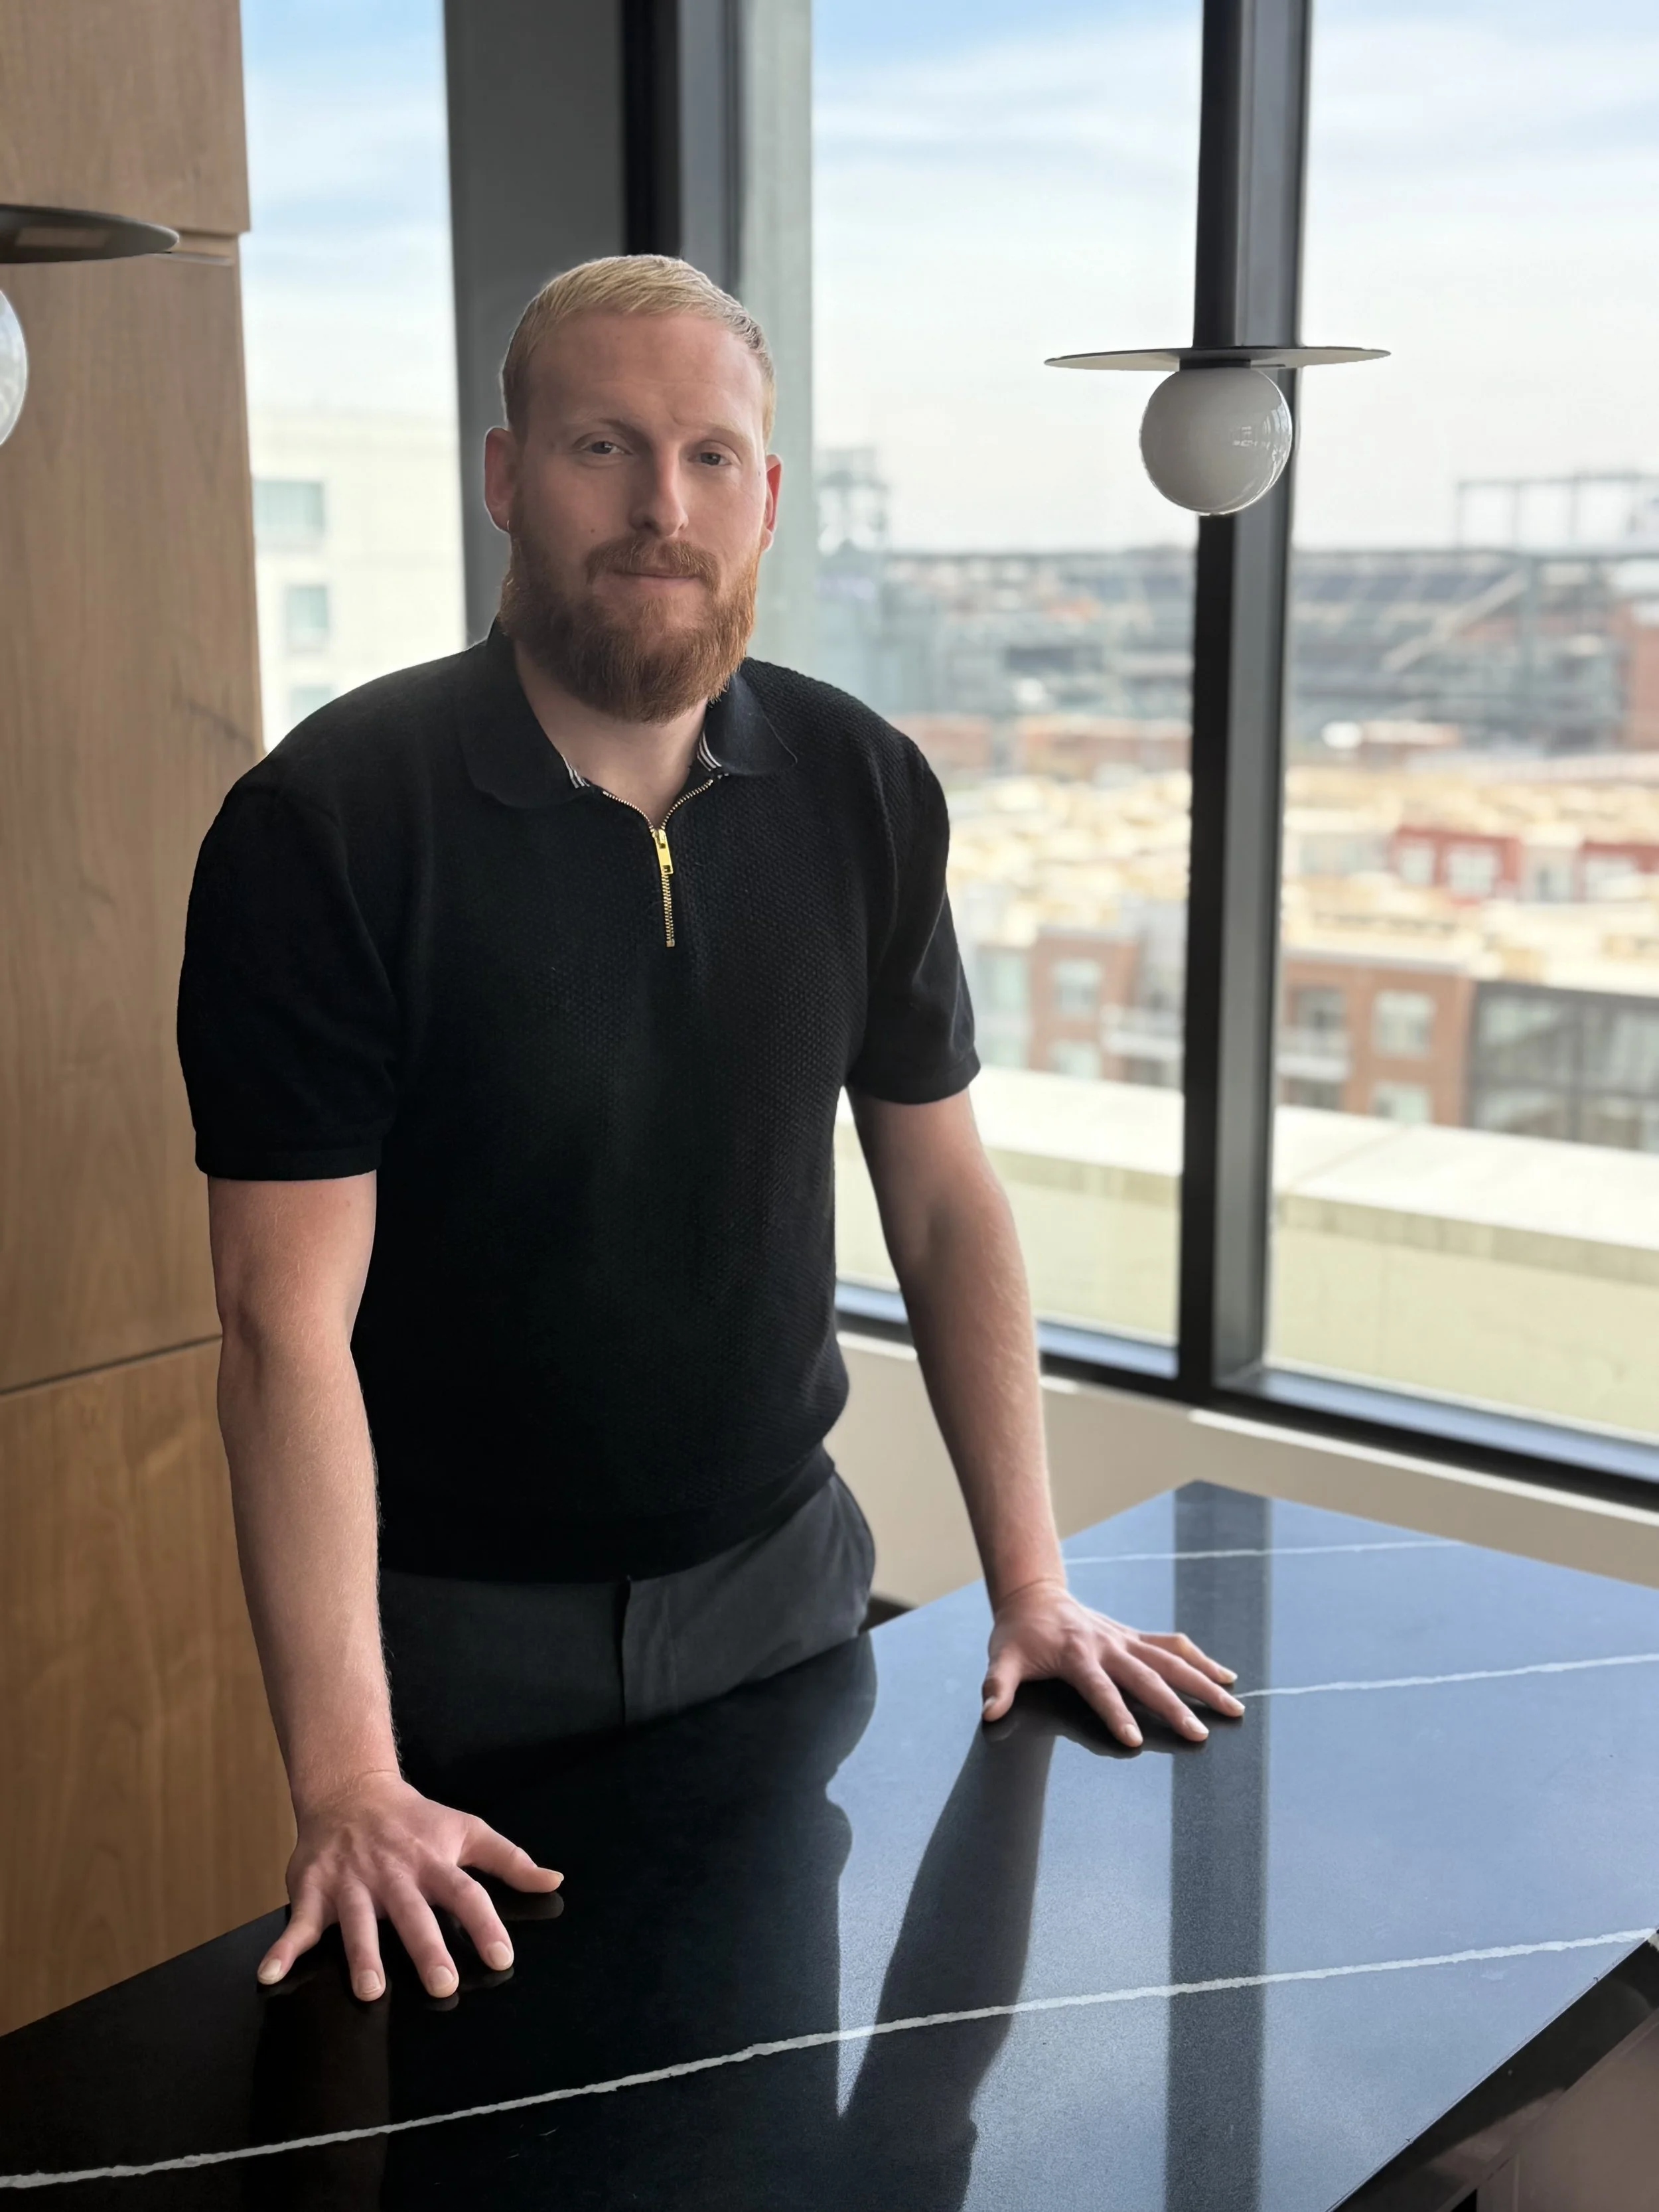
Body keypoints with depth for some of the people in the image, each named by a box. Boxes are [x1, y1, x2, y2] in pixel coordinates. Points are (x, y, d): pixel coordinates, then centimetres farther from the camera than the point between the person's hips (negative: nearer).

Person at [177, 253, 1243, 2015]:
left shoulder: (864, 794, -3)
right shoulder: (324, 824, -17)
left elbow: (943, 1195, 3)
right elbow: (290, 1324, -19)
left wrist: (1031, 1585, 1)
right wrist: (345, 1784, -23)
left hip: (782, 1575, 4)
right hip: (456, 1628, -3)